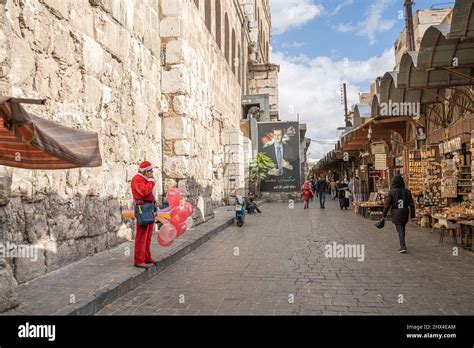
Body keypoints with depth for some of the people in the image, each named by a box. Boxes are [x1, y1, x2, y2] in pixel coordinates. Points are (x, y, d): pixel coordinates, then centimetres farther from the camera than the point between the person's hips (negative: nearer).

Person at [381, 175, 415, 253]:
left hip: (396, 214, -4)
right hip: (405, 214, 4)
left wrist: (384, 215, -1)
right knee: (403, 228, 19)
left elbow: (387, 204, -9)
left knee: (400, 230, -2)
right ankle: (402, 244, 33)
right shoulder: (407, 191, 0)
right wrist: (413, 216, 6)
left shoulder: (391, 192, -11)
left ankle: (403, 246, -11)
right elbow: (411, 204, 1)